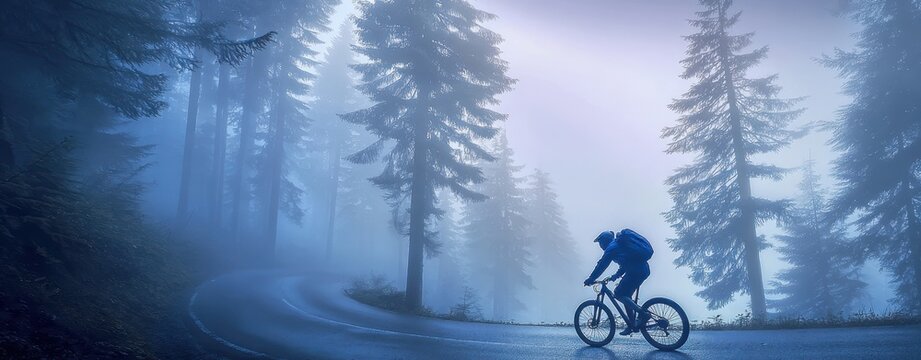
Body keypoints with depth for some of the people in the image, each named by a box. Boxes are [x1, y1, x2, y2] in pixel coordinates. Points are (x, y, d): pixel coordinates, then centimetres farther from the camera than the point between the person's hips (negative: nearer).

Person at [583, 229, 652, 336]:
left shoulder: (611, 248, -3)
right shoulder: (619, 244, 25)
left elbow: (601, 265, -4)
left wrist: (590, 279, 3)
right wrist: (614, 276, 30)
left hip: (636, 271, -10)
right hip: (644, 269, 10)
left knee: (618, 294, -6)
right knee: (625, 295, 16)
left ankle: (643, 314, -11)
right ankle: (632, 324, 17)